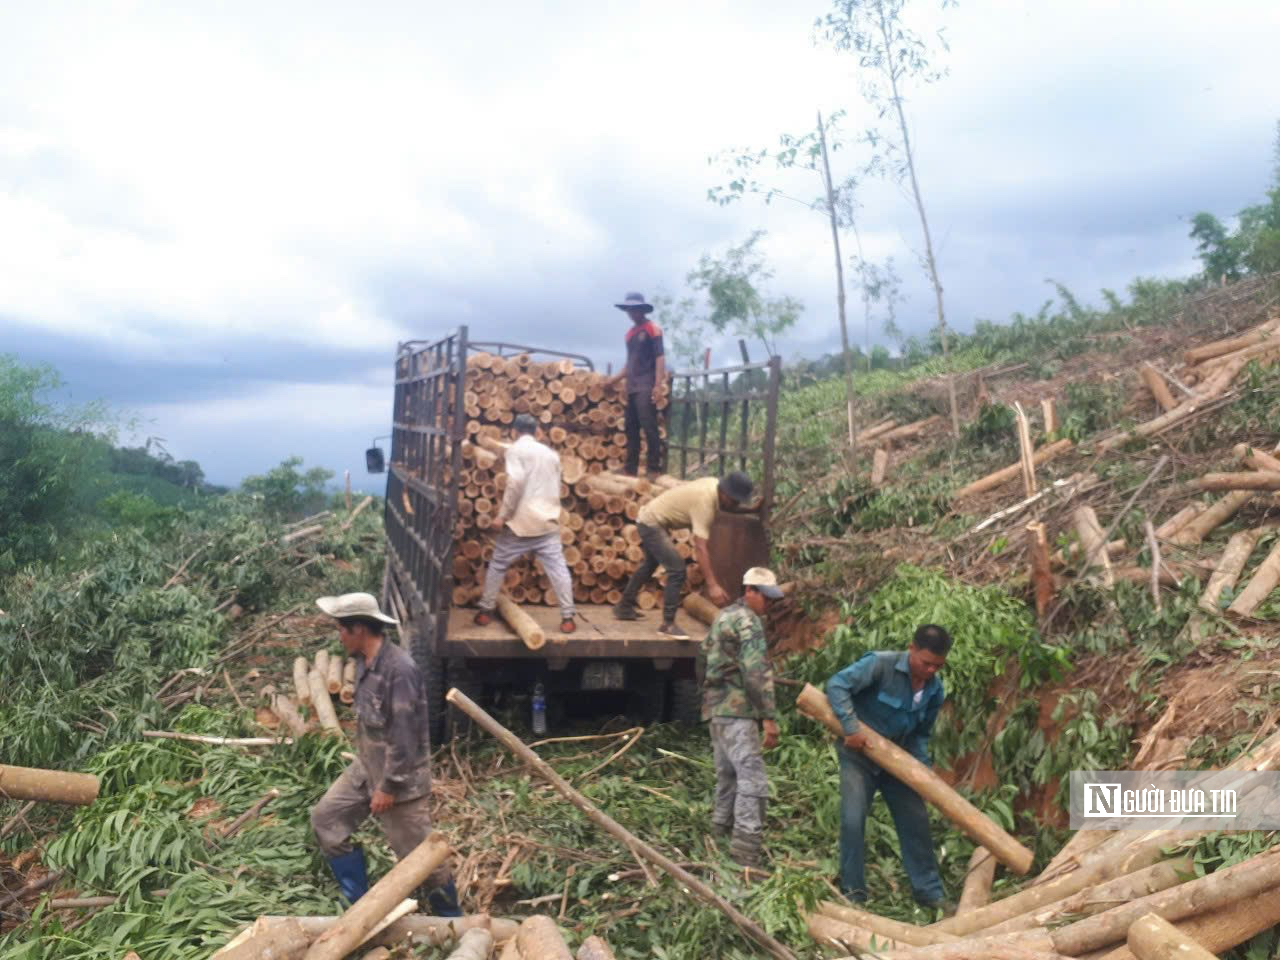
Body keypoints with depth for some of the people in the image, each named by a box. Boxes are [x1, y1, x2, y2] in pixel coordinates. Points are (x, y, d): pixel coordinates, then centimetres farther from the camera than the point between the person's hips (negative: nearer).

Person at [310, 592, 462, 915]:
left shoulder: (399, 669, -28)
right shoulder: (365, 660, 1)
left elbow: (404, 736, -26)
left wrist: (389, 786, -21)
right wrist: (367, 767, 21)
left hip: (400, 776, -9)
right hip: (365, 767, 9)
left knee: (420, 853, 2)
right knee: (326, 818, 14)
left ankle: (450, 918, 25)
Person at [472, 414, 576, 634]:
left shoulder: (515, 449, -3)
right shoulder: (551, 454, 16)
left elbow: (515, 483, -16)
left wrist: (503, 515, -12)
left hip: (521, 520, -4)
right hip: (548, 520, 4)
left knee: (497, 565, 12)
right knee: (558, 568, 1)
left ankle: (485, 611, 18)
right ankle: (567, 617, -3)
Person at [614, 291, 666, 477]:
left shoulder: (652, 329, -2)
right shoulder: (630, 333, 19)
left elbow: (659, 357, -10)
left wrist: (658, 385, -18)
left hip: (646, 386, -8)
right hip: (632, 387, 8)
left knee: (649, 428, -11)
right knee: (631, 428, 8)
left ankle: (653, 469, -9)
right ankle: (630, 469, 12)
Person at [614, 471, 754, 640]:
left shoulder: (714, 484, -6)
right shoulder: (704, 502, -32)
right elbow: (700, 547, -38)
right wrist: (712, 585, -41)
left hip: (650, 518, 11)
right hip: (652, 523, -11)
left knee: (649, 565, 28)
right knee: (677, 570, -19)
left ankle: (624, 607, 44)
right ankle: (668, 625, -12)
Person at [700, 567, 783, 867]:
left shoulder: (723, 617, 19)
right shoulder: (748, 620, -10)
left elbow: (703, 660, 24)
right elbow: (757, 672, -19)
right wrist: (769, 717, -20)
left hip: (715, 707, 10)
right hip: (737, 710, -10)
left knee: (728, 775, 17)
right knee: (752, 778, -12)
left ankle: (721, 831, 23)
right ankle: (745, 854, -17)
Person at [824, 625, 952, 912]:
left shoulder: (935, 691, -4)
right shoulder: (881, 663, -23)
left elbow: (921, 734, 8)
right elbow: (837, 685, -25)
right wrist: (851, 727, -32)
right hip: (859, 755, -5)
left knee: (916, 822, 8)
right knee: (853, 821, -10)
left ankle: (929, 891, 23)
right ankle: (853, 892, 6)